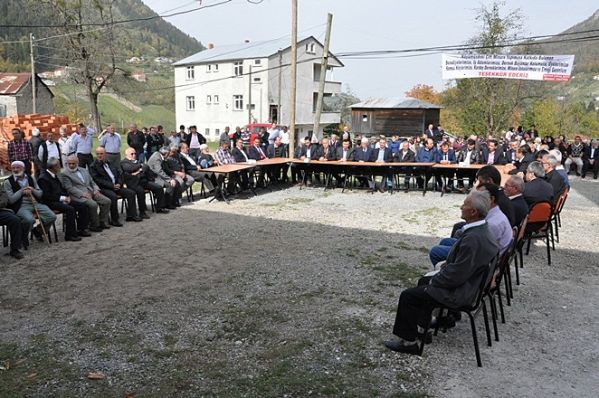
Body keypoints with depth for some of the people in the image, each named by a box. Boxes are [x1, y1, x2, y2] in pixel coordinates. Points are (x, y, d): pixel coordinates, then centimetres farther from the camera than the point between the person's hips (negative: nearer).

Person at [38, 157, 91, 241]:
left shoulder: (55, 176, 15)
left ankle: (81, 229, 3)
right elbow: (46, 196, -19)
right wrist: (62, 198, -18)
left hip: (60, 199, 9)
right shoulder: (43, 178, -13)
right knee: (70, 209, -31)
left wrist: (67, 196, 2)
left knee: (82, 206, -4)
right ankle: (70, 235, -23)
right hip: (50, 202, -9)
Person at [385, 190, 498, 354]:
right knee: (424, 281, 28)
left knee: (407, 296, -3)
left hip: (458, 292, -10)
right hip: (468, 283, 10)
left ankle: (409, 342, 9)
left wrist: (435, 281, -12)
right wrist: (441, 272, 7)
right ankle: (421, 328, 37)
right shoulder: (482, 229, -1)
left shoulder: (473, 238, -32)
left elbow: (456, 276, -28)